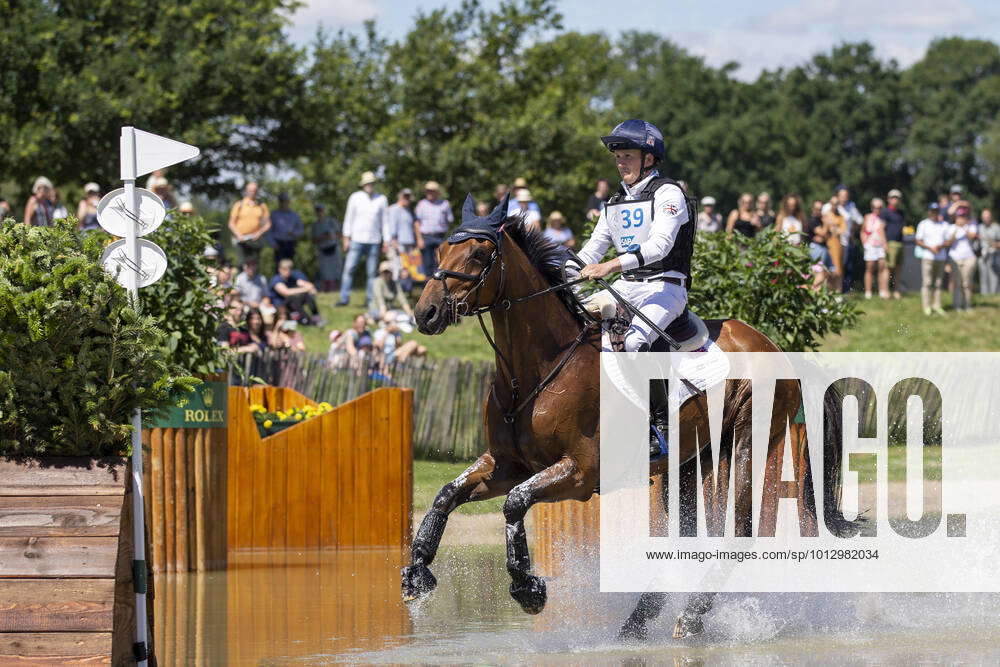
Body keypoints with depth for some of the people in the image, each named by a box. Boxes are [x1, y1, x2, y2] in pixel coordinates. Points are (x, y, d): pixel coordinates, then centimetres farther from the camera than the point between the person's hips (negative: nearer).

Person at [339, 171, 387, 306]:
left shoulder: (381, 199, 6)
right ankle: (344, 298, -7)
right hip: (357, 239, -1)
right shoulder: (355, 198, 4)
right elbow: (349, 218, 6)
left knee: (371, 272, 0)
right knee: (349, 269, -9)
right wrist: (346, 238, 1)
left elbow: (384, 221, 9)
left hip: (374, 241, 1)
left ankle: (370, 299, 5)